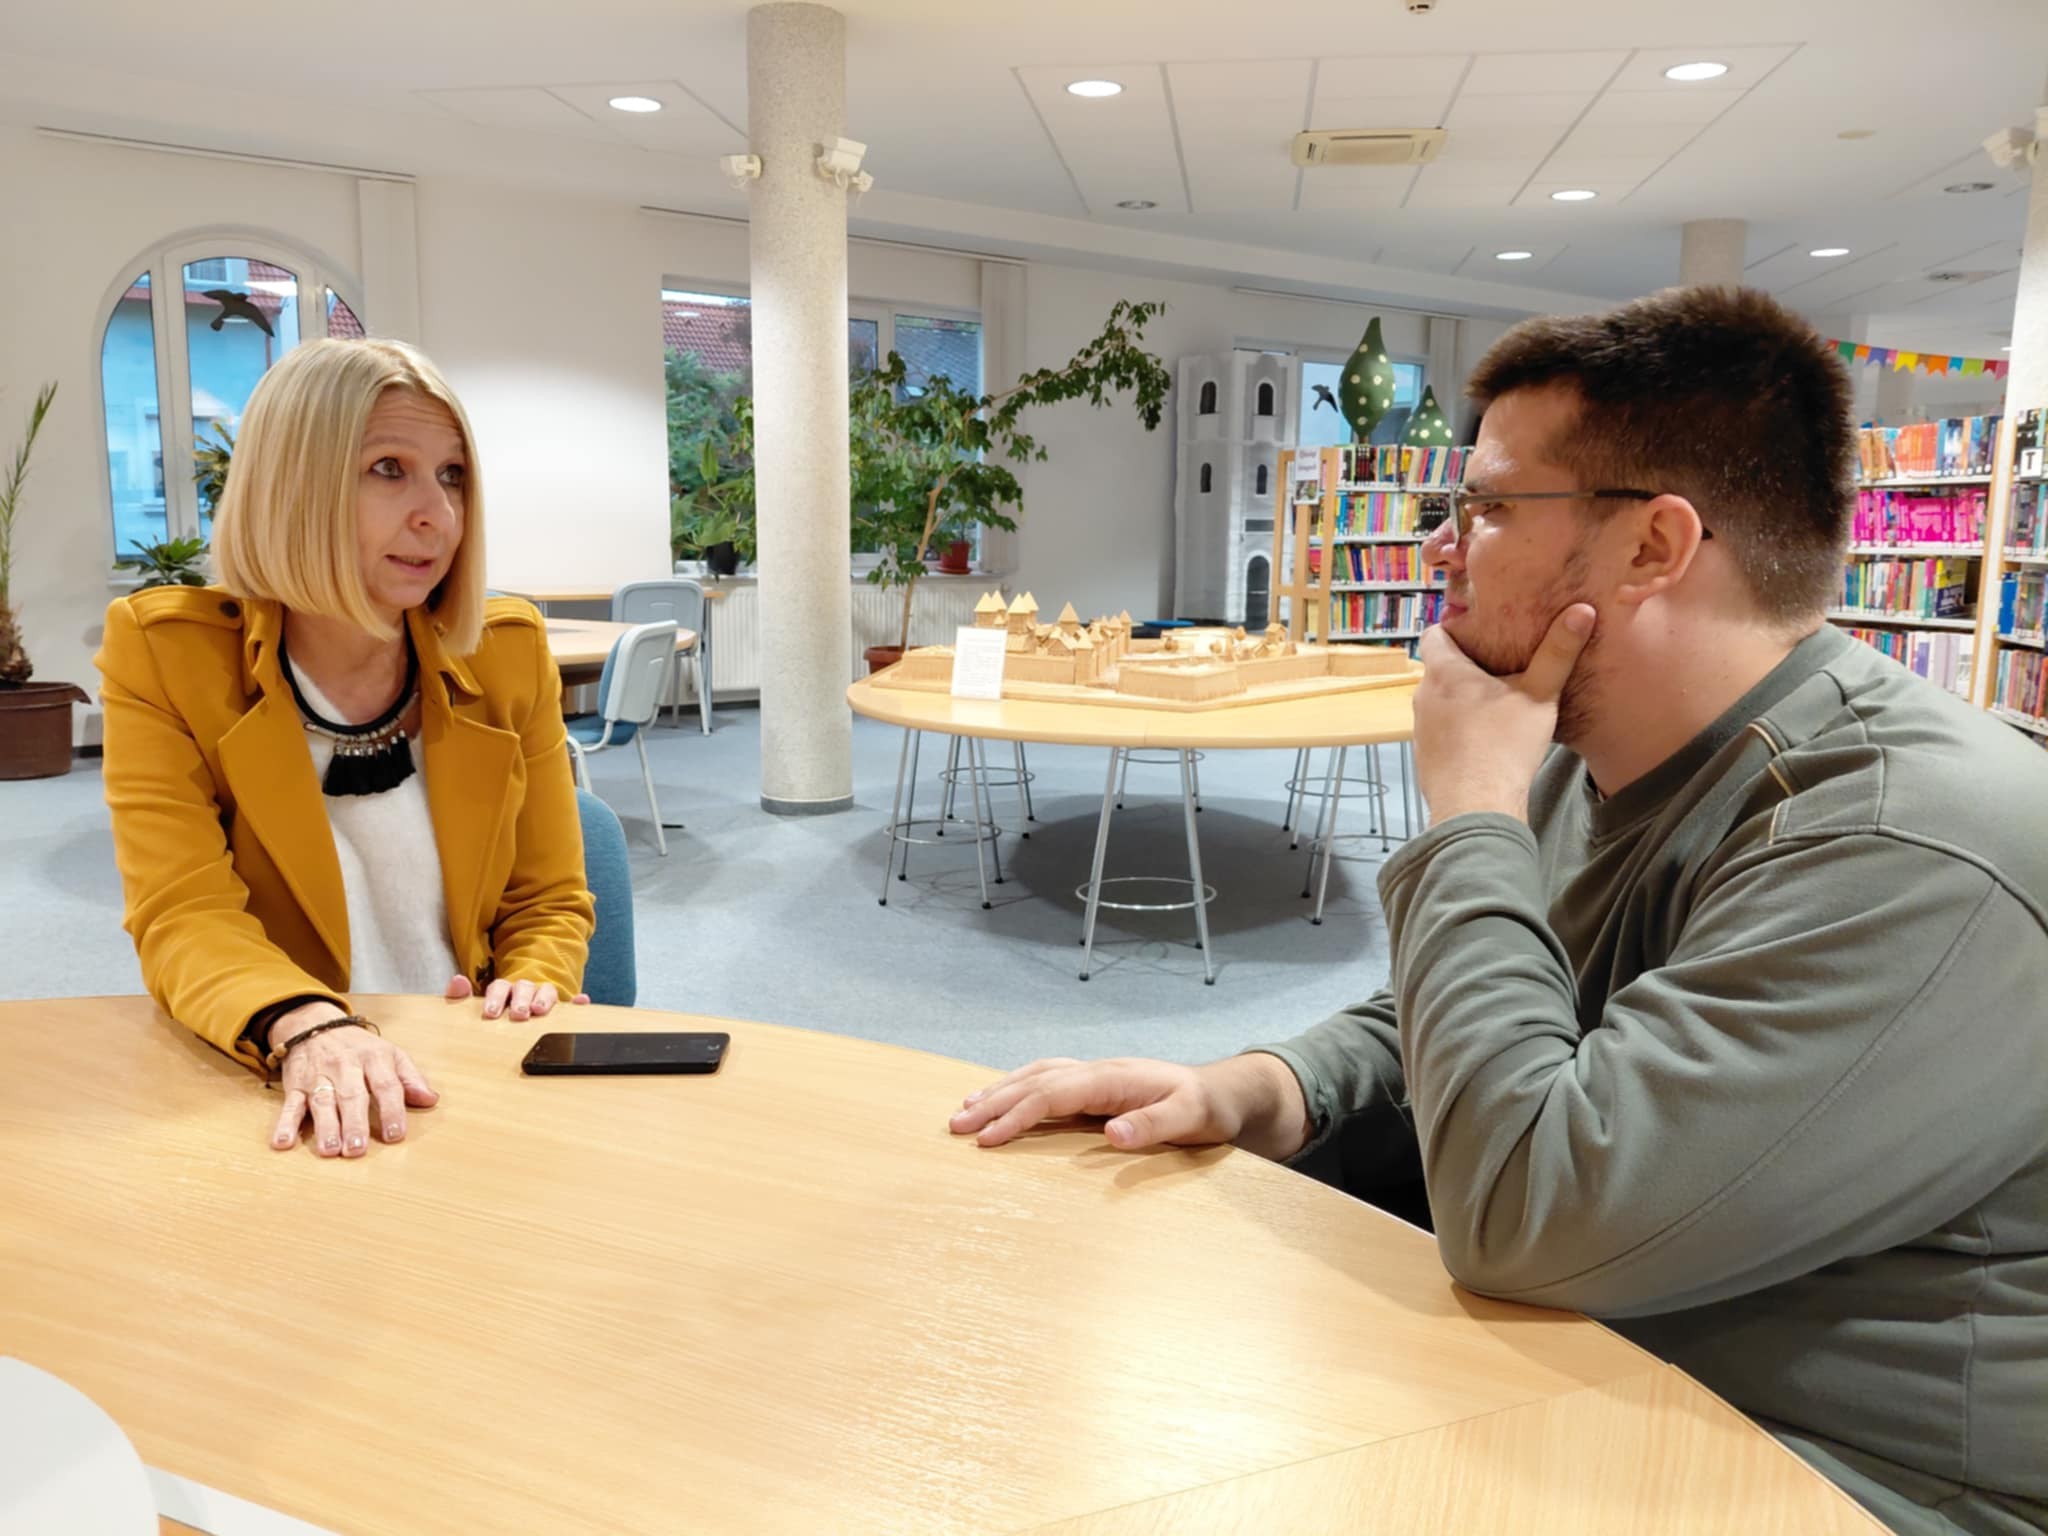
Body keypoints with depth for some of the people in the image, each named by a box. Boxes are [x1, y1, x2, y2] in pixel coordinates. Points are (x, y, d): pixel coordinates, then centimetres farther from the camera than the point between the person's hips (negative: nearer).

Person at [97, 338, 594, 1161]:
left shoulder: (509, 652, 0)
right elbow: (185, 918, -12)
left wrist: (532, 987, -15)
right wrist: (307, 1029, -31)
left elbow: (548, 901, 6)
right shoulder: (163, 652, -5)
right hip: (274, 1093, -1)